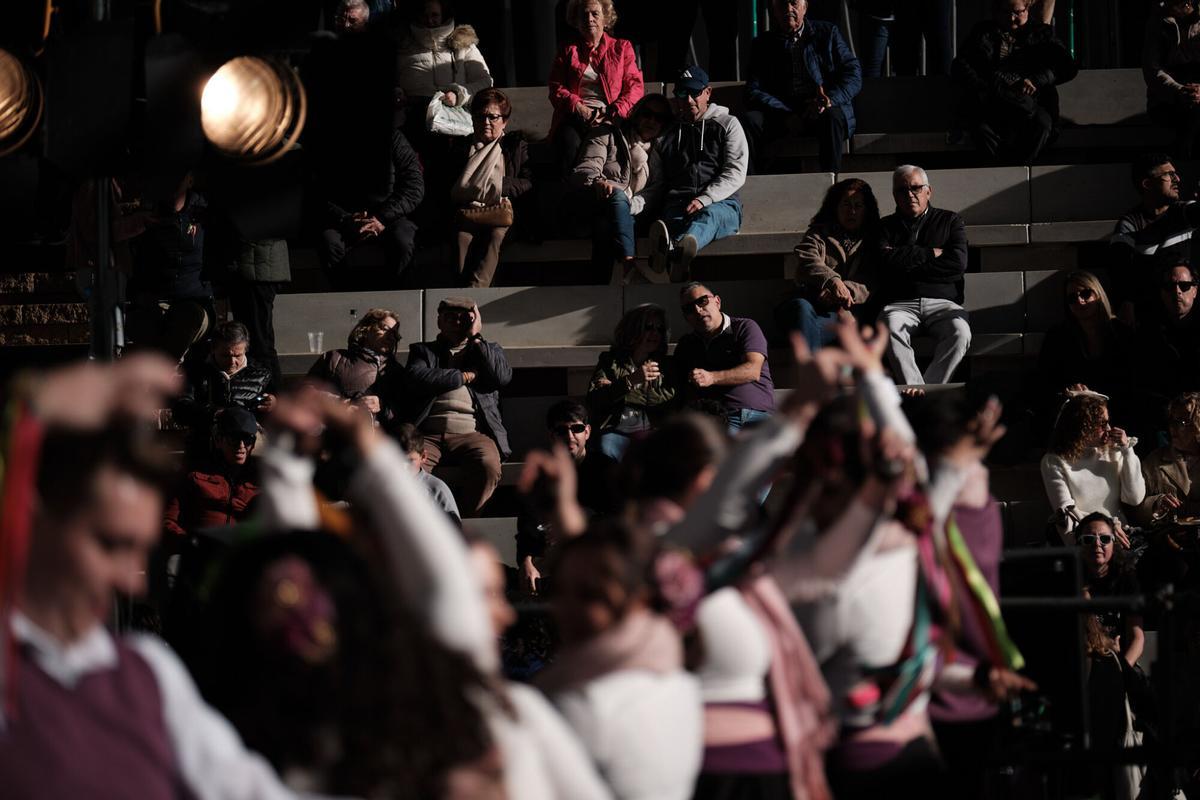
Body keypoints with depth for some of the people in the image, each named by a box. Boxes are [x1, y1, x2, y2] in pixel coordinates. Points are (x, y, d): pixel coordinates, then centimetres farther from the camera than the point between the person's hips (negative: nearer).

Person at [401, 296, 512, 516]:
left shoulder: (490, 351, 27)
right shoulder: (423, 351, 23)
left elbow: (502, 377, 4)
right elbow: (416, 379, 0)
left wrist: (476, 337, 6)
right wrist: (465, 376, 4)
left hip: (472, 434, 0)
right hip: (429, 434, 0)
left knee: (488, 465, -35)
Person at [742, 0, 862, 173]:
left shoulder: (827, 32, 12)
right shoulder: (763, 44, 14)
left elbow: (854, 74, 3)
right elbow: (753, 92, 3)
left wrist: (830, 100, -18)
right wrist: (787, 116, -15)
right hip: (782, 114, 2)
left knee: (832, 116, -36)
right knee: (750, 119, -26)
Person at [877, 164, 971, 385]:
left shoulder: (950, 222, 18)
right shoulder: (886, 226, 20)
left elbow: (958, 263, 0)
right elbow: (884, 260, -2)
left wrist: (906, 265, -1)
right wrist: (930, 253, 1)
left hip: (942, 302, 0)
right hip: (900, 304, 0)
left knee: (960, 332, -33)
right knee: (891, 328, -36)